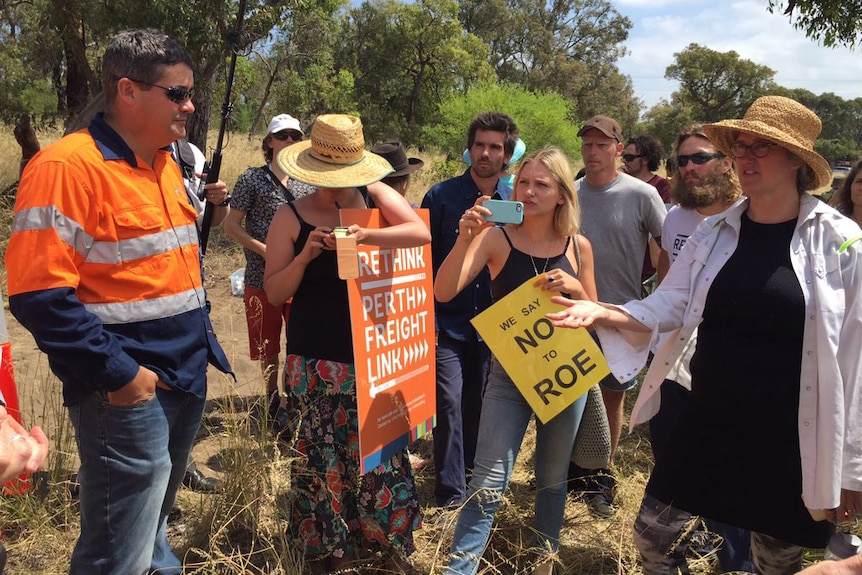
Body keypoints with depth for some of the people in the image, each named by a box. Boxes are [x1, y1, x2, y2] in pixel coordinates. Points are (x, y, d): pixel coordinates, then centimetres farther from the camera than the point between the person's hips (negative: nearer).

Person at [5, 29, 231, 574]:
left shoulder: (166, 163, 11)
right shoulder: (66, 166, -17)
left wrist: (201, 339, 14)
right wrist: (115, 373, -19)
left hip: (187, 379, 8)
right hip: (130, 392, -8)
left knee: (153, 522, 25)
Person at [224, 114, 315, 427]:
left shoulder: (309, 181, 7)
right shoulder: (252, 179, -3)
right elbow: (231, 225, -5)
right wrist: (265, 250, -17)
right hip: (264, 276, -2)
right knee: (268, 345, 10)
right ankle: (274, 400, 29)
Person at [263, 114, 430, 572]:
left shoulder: (375, 196, 0)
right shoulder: (292, 217, -5)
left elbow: (421, 232, -16)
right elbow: (274, 294, -3)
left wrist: (365, 235, -27)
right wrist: (304, 257, -19)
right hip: (317, 358, -1)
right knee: (325, 449, 7)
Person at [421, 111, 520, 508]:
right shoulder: (441, 196, -4)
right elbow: (423, 258, -2)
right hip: (448, 322, -2)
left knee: (477, 406, 14)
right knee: (450, 402, -10)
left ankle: (473, 477, 35)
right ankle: (451, 495, 3)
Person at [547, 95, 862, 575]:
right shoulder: (713, 232, 2)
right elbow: (668, 308, 0)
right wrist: (603, 313, -20)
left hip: (790, 444, -3)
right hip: (706, 425, 4)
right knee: (652, 534, 12)